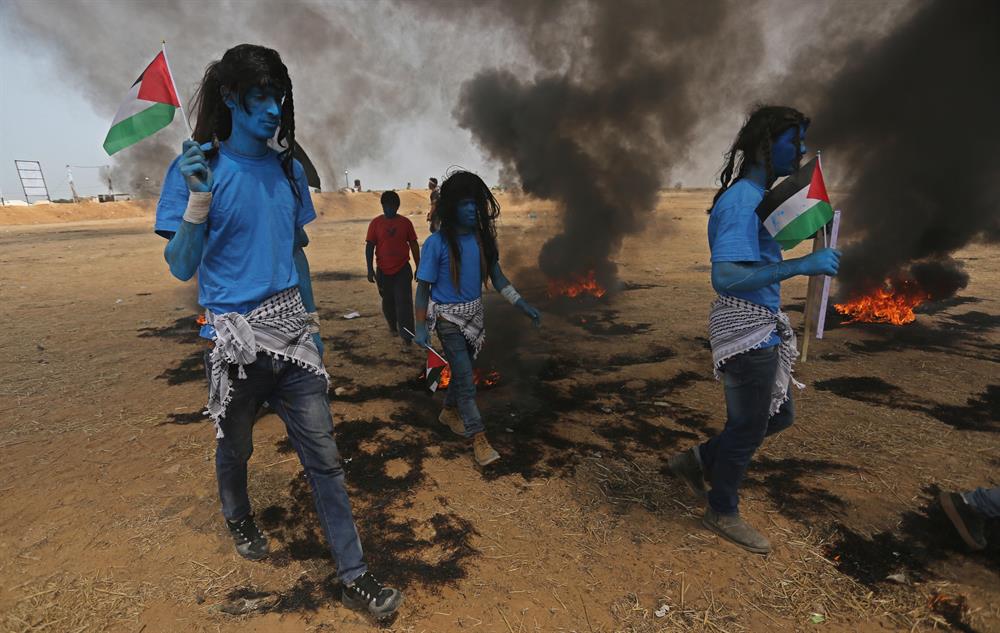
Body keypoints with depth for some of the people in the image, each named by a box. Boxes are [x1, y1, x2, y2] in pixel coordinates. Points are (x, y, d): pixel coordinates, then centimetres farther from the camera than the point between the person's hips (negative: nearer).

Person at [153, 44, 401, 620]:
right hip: (235, 339, -3)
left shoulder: (287, 168, 7)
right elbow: (181, 267, -7)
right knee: (235, 446, 19)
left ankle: (355, 576, 14)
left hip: (292, 332, 3)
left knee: (323, 455, 2)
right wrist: (198, 200, -22)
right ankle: (239, 517, 52)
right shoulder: (199, 167, -6)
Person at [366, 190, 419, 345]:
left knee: (404, 302, -6)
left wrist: (418, 267, 4)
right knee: (388, 301, 16)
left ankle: (406, 335, -2)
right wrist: (370, 269, -6)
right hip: (383, 271, 1)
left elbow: (413, 245, 4)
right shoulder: (376, 223, -3)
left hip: (403, 269, -1)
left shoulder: (405, 222, -2)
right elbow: (369, 246, -1)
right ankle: (393, 326, 39)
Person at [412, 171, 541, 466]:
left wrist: (523, 306, -5)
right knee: (465, 378, -3)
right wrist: (421, 328, -14)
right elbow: (423, 287, -12)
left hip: (475, 314, 5)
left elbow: (497, 277, 2)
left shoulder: (483, 237, -4)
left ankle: (449, 411, 45)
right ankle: (478, 437, 11)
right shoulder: (437, 243, -18)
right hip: (448, 318, -5)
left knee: (462, 369, 20)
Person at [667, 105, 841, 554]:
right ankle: (722, 512, 29)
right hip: (745, 331, -10)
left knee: (778, 417, 21)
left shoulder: (759, 196, 12)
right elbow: (724, 277, -31)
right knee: (748, 427, 6)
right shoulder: (742, 200, -19)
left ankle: (697, 462, 33)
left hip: (765, 328, 10)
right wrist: (800, 266, -29)